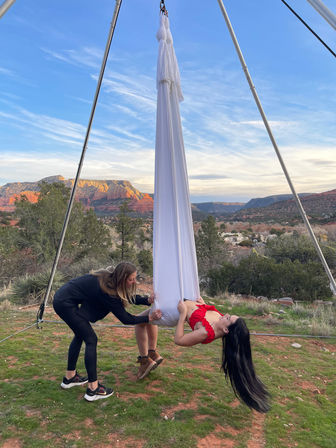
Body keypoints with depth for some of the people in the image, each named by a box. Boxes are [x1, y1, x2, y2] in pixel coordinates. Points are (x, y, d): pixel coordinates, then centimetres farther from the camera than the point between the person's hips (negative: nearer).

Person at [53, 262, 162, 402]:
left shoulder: (109, 278, -3)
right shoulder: (106, 290, -26)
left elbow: (129, 297, 12)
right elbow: (125, 319, -18)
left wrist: (148, 300, -1)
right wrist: (149, 318, -11)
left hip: (62, 298, 10)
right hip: (65, 304, -10)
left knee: (80, 335, 21)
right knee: (91, 339, -5)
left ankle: (69, 377, 36)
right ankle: (93, 389, 3)